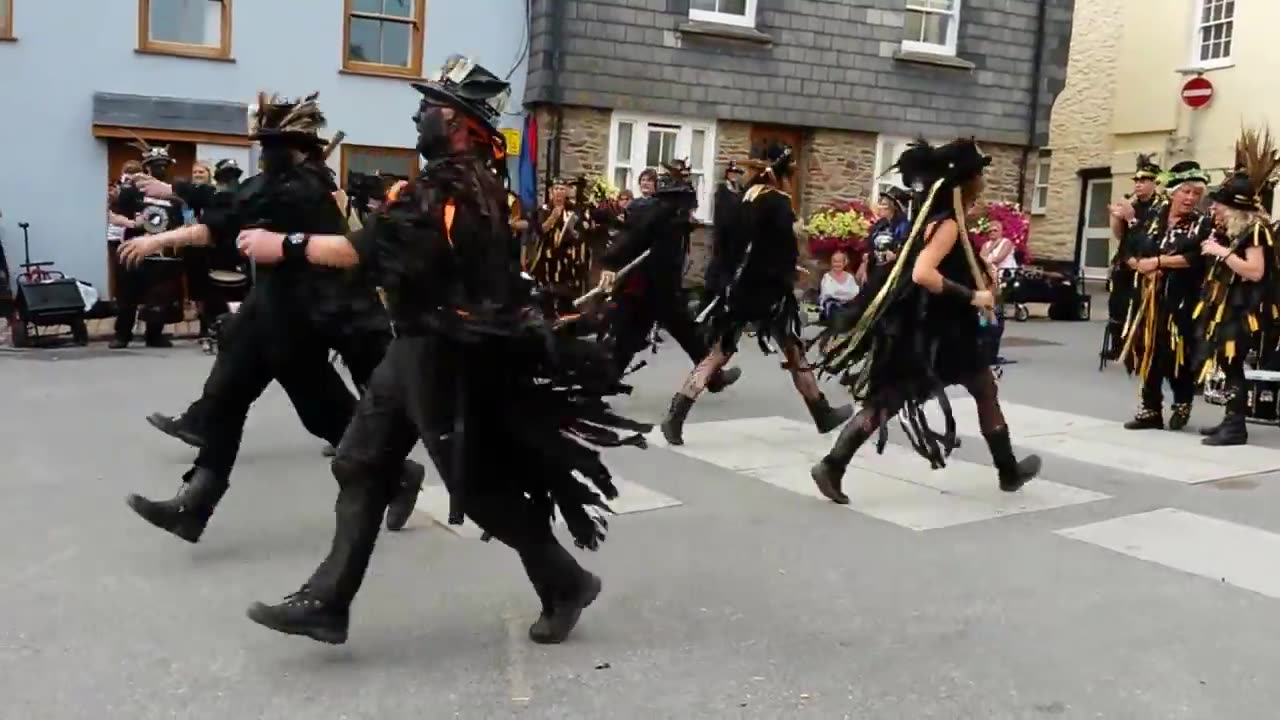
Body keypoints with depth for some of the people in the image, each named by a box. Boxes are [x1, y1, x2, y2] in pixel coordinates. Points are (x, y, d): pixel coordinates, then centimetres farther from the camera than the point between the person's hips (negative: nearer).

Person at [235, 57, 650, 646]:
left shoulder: (453, 189, -22)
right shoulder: (473, 178, 10)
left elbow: (366, 250, -25)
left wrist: (283, 247, -16)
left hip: (445, 355, -10)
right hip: (423, 345, 10)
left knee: (480, 486, 1)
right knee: (360, 466, 10)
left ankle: (566, 585, 19)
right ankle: (326, 603, 17)